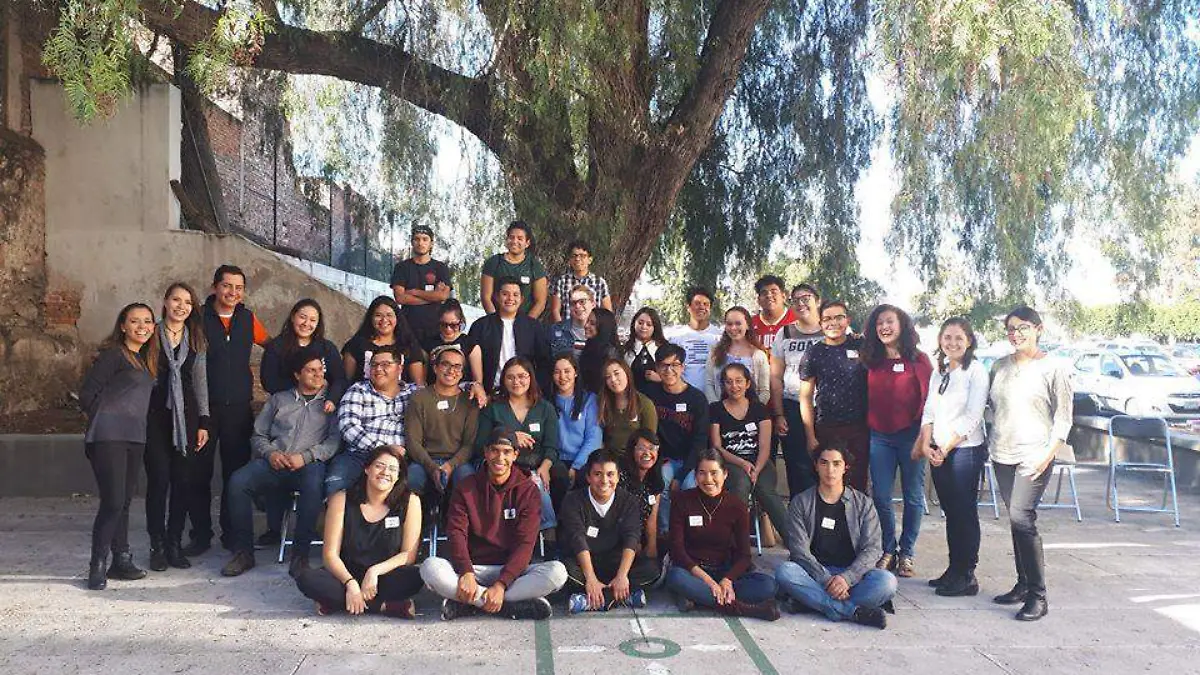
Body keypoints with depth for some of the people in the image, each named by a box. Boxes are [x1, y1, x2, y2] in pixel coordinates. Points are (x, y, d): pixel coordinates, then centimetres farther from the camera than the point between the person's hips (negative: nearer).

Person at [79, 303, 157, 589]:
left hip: (134, 438, 7)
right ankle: (97, 567, 0)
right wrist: (104, 421, 2)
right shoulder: (112, 354, -5)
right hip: (108, 437, -7)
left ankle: (121, 560, 19)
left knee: (124, 502, 12)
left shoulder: (145, 359, 18)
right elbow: (87, 393, -8)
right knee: (113, 502, -9)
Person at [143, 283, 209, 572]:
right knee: (158, 479, -4)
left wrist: (203, 422, 7)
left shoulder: (196, 340, 11)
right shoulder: (151, 336, 2)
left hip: (186, 415, 3)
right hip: (155, 414, -3)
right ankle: (158, 545, 8)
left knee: (183, 480, 2)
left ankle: (175, 543, 13)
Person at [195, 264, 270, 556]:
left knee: (236, 472, 8)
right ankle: (200, 534, 16)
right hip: (204, 407, -2)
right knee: (199, 473, 3)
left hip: (239, 407, 2)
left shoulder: (248, 319, 6)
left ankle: (232, 533, 20)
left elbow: (270, 345, 22)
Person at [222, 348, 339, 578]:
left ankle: (300, 556, -28)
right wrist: (270, 453, -3)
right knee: (238, 481, -25)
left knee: (313, 483, -39)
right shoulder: (278, 399, 23)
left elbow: (335, 439, 0)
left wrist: (305, 456, -13)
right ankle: (243, 552, -13)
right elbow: (258, 435, 19)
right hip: (273, 462, 3)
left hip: (309, 464, -3)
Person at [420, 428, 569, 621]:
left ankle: (468, 604, -23)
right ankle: (513, 606, -25)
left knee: (557, 571, -29)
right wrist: (466, 573, -24)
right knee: (430, 567, -28)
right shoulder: (466, 488, 5)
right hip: (473, 567, 1)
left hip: (512, 569, 0)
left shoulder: (528, 490, 0)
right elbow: (456, 533, -5)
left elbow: (525, 542, -9)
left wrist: (501, 584, -22)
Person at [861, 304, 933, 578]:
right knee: (880, 497, 4)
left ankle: (907, 553, 19)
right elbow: (865, 399, 10)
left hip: (910, 434, -3)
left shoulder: (919, 360, -3)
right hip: (879, 436, 3)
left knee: (913, 497, 6)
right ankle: (889, 550, 19)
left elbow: (931, 398, -5)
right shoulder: (871, 361, 6)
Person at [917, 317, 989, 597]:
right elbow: (929, 412, 11)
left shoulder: (976, 371, -7)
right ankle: (953, 569, 20)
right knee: (950, 511, 11)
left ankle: (967, 576, 5)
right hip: (938, 451, 6)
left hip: (966, 449, -6)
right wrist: (926, 444, -4)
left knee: (965, 512, -2)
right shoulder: (938, 372, 13)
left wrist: (946, 448, -14)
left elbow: (972, 416, -13)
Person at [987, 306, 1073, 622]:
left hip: (1034, 455, -6)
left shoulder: (1051, 368, -3)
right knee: (1016, 520, 11)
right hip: (1003, 454, 6)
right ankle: (1023, 585, 21)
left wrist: (1049, 453, -12)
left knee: (1021, 517, -16)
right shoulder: (999, 367, 11)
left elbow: (1064, 416, -4)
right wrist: (996, 438, 10)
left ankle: (1037, 596, -10)